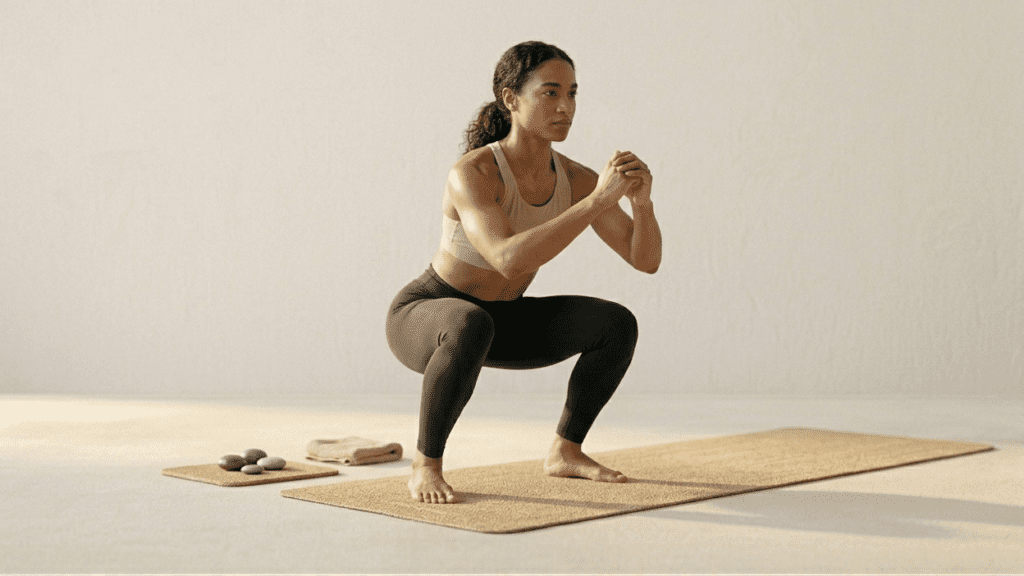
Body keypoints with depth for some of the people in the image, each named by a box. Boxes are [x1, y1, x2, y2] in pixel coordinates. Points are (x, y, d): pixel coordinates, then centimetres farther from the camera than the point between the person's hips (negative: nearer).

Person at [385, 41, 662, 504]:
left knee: (618, 325, -9)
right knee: (473, 330, -42)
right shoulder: (470, 174, -31)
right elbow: (510, 261, -46)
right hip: (425, 319, -6)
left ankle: (565, 452, 7)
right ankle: (426, 465, -21)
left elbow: (646, 260, -12)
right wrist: (599, 200, -47)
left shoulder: (574, 178, -11)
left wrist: (642, 198, -32)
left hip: (497, 318, 6)